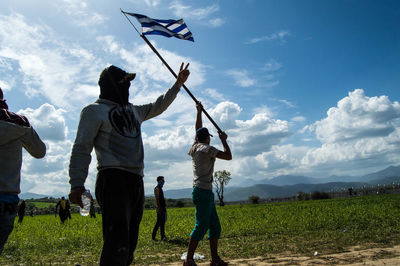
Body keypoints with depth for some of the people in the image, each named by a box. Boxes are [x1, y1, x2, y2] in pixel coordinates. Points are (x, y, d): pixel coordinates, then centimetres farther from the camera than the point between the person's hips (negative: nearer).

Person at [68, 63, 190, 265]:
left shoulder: (132, 110, 25)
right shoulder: (94, 110, 4)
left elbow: (158, 106, 38)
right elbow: (81, 148, -3)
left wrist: (178, 84, 34)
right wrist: (77, 183, -13)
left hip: (136, 181, 8)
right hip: (113, 179, -7)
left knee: (128, 245, 10)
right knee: (117, 246, -15)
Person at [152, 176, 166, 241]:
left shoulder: (160, 188, 19)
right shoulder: (157, 188, -9)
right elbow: (157, 199, -17)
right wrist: (159, 208, -22)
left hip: (163, 208, 9)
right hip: (160, 208, -9)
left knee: (163, 222, 8)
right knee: (159, 222, -8)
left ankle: (163, 236, 11)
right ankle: (153, 236, -1)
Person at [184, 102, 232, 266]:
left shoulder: (195, 147, 15)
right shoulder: (207, 149, -8)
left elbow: (198, 130, 29)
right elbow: (228, 156, -7)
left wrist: (199, 111, 31)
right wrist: (224, 140, 6)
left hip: (206, 192, 10)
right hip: (203, 191, -10)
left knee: (215, 227, 11)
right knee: (201, 227, -10)